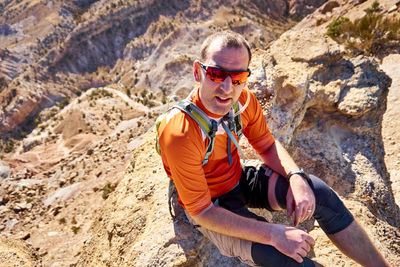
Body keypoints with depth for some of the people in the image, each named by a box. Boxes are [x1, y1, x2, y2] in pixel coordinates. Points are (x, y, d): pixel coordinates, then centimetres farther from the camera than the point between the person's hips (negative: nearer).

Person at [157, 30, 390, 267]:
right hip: (209, 208, -5)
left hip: (240, 179, 6)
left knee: (320, 193, -7)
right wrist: (273, 234, -30)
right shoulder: (180, 134, -34)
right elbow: (201, 212, -27)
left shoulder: (244, 99, -16)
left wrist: (296, 178, -20)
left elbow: (267, 145, 1)